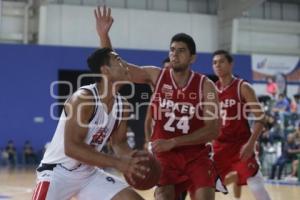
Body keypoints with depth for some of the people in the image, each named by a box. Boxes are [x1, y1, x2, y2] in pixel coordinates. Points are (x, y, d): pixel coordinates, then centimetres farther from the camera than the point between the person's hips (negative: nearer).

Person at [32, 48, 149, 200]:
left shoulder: (122, 105, 0)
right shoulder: (82, 98, -24)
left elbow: (119, 142, 11)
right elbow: (71, 148, -31)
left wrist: (130, 158, -13)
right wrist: (118, 163, -33)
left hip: (89, 173, 8)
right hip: (58, 172, -7)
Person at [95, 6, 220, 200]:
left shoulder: (205, 86, -9)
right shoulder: (156, 76, -3)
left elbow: (213, 130, -14)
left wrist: (173, 142, -21)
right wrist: (104, 35, -19)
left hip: (196, 157, -1)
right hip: (165, 156, 1)